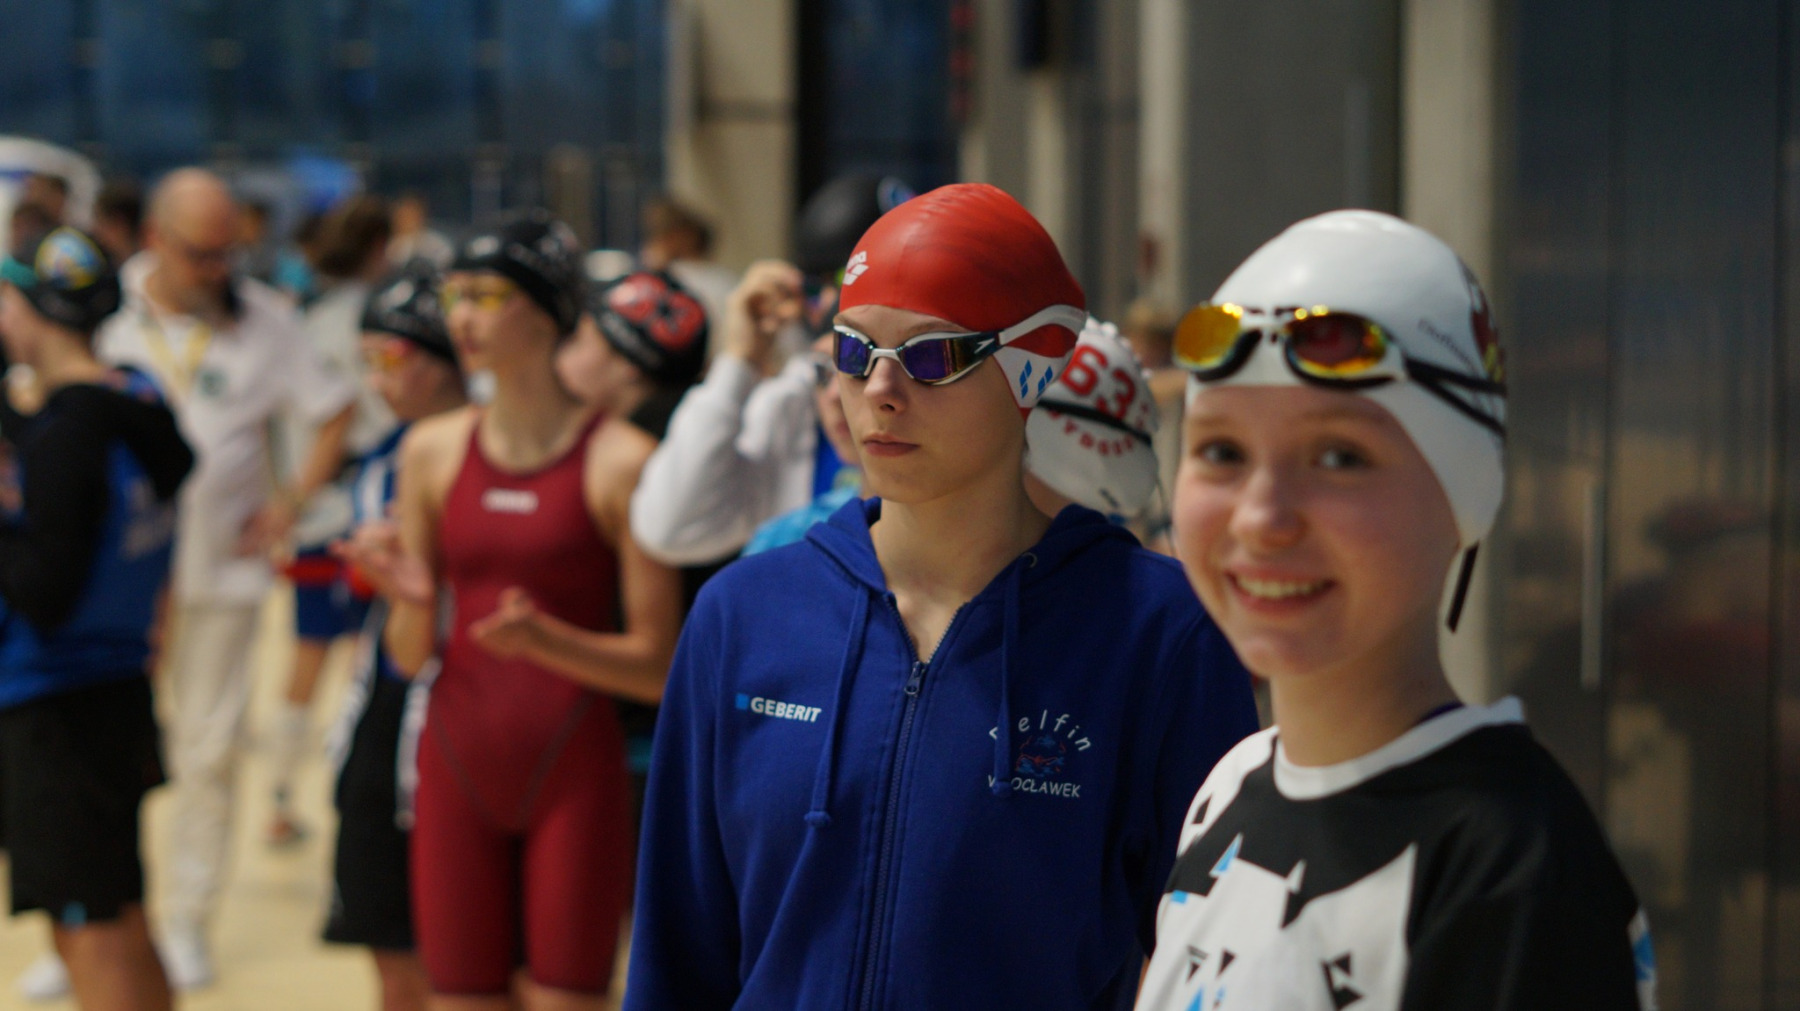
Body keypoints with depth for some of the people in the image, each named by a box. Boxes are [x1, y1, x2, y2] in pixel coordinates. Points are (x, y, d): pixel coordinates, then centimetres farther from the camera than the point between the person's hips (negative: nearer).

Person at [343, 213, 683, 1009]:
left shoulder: (619, 459, -7)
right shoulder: (431, 450, 6)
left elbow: (658, 666, -8)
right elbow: (411, 658, 9)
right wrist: (411, 603, -12)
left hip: (574, 771, -4)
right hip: (458, 766, 4)